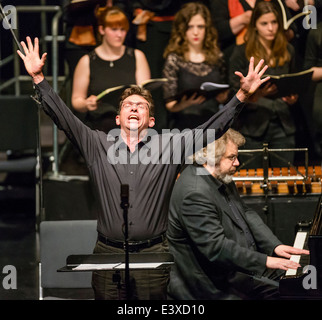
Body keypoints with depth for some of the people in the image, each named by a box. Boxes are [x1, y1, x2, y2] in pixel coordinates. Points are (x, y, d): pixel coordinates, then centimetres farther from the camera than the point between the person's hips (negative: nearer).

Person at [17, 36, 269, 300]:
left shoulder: (169, 146, 5)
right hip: (108, 253, 1)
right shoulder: (98, 145, 8)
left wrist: (242, 96, -8)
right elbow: (63, 117, 6)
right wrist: (38, 79, 0)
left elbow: (210, 130, 0)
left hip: (152, 255, -1)